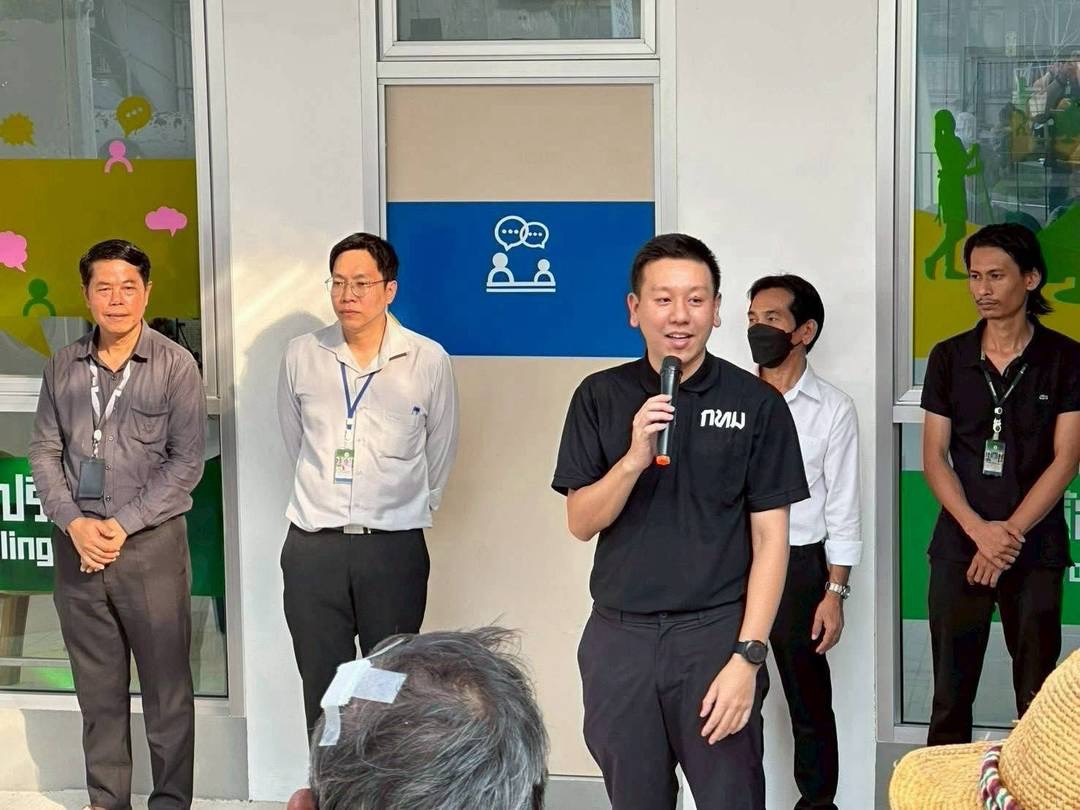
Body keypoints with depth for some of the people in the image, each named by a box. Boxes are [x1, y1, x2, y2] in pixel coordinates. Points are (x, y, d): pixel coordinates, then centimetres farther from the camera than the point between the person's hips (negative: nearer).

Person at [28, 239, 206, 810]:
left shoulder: (175, 366, -5)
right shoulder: (63, 367, 6)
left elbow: (187, 461, -7)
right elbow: (44, 452, 8)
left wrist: (122, 525, -12)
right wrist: (73, 523, -8)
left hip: (152, 542, -3)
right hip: (77, 544, 3)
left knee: (167, 684, 4)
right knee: (97, 686, 12)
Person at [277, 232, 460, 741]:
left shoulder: (429, 360, -3)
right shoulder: (302, 356, 3)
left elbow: (440, 451, 10)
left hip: (394, 546, -2)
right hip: (313, 546, 2)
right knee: (321, 687, 7)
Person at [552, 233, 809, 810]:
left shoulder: (757, 404, -3)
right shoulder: (601, 397, 4)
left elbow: (770, 539, -4)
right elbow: (581, 523, 2)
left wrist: (748, 656, -12)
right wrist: (634, 459, -16)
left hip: (715, 632, -2)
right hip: (618, 637, 3)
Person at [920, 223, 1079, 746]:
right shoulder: (949, 358, 5)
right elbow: (934, 458, 2)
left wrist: (1009, 535, -12)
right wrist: (980, 530, -12)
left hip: (1036, 549, -2)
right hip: (958, 546, 2)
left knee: (1038, 698, 4)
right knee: (950, 694, 6)